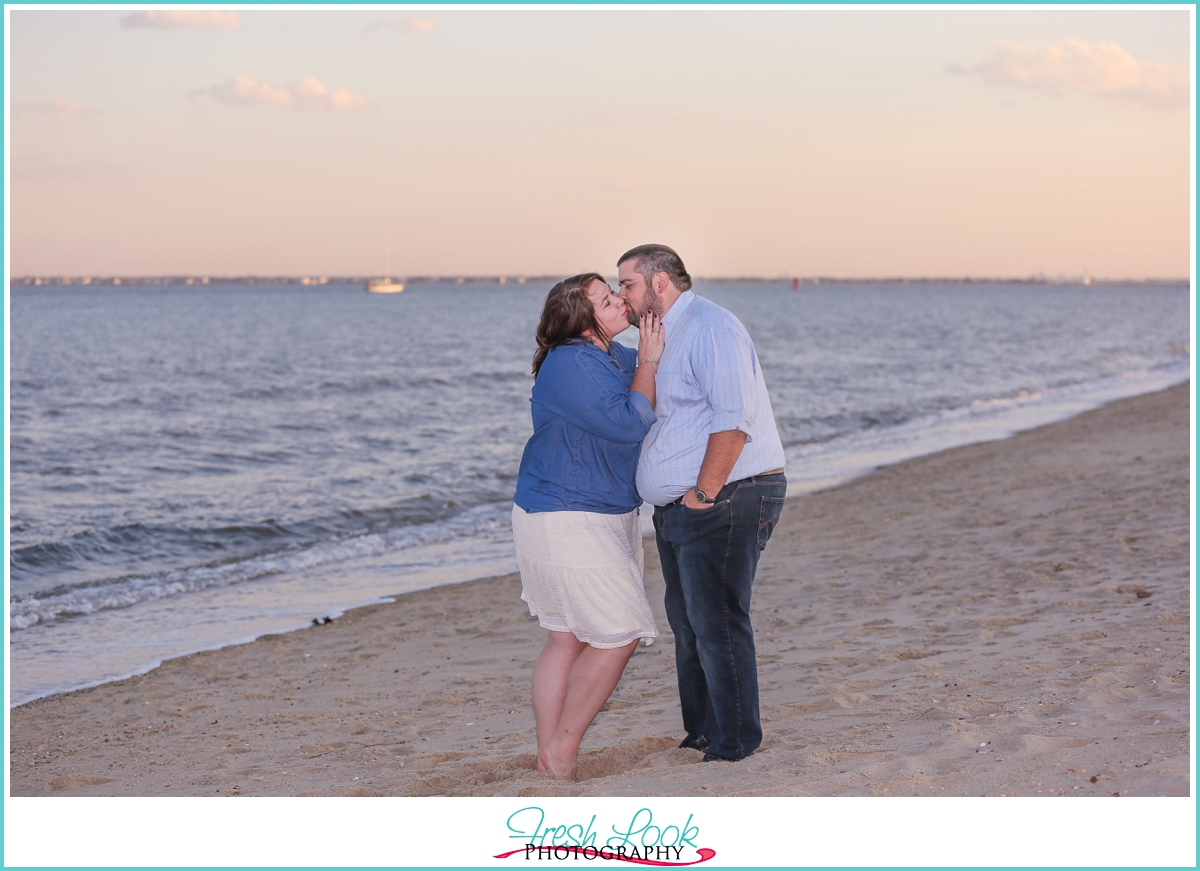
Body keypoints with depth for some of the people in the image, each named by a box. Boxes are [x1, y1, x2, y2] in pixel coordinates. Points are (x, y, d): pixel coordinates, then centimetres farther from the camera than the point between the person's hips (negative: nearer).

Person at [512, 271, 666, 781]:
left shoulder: (616, 357, 9)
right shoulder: (568, 366, -20)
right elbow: (629, 423, -24)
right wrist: (648, 361, -14)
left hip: (609, 519, 9)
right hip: (566, 522, -9)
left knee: (569, 639, 10)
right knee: (619, 635, -9)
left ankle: (548, 756, 14)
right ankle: (562, 748, 1)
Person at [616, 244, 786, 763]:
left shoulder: (711, 327, -13)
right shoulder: (662, 338, 19)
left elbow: (733, 419, -22)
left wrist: (704, 494, -20)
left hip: (725, 502, -10)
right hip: (678, 508, 10)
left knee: (716, 623, -7)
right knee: (688, 624, 14)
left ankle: (733, 745, 1)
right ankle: (700, 735, 24)